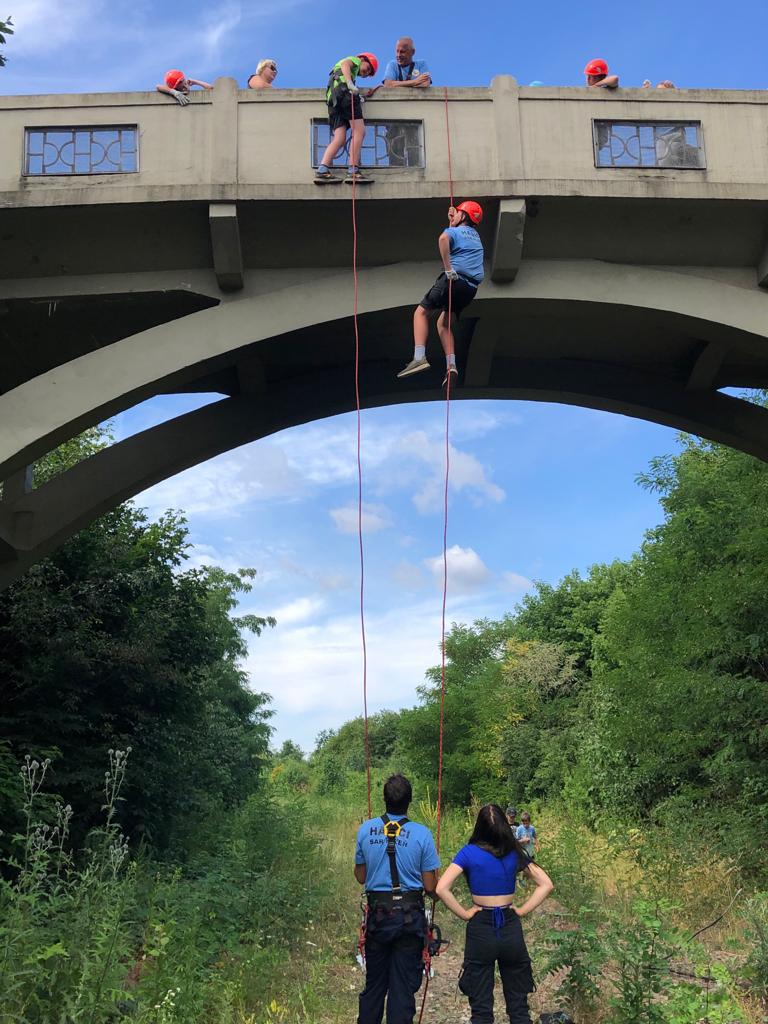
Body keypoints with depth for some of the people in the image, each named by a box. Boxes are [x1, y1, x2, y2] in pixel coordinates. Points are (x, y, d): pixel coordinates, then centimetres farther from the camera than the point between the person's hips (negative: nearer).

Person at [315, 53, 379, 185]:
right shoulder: (354, 60, 20)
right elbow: (345, 64, -3)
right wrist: (350, 83, -21)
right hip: (343, 90, -8)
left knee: (339, 139, -4)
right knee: (359, 131, -12)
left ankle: (322, 171, -20)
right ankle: (353, 171, -22)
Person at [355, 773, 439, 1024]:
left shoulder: (365, 830, -3)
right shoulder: (421, 833, -10)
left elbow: (360, 876, 7)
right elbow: (430, 886, -8)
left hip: (377, 913, 2)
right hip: (410, 916, -2)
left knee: (373, 984, 17)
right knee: (403, 986, 8)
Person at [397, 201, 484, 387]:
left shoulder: (454, 231, 4)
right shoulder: (475, 236, 27)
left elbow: (443, 239, -22)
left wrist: (448, 268, -22)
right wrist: (452, 220, 48)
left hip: (455, 278, -7)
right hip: (471, 287, 7)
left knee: (421, 312, 4)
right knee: (443, 322, 18)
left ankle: (419, 357, -15)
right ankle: (451, 365, 1)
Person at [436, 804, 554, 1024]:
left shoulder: (469, 853, -9)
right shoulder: (514, 853, 0)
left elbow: (442, 888, -20)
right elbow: (546, 884, 0)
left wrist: (464, 914, -9)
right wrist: (523, 910, 0)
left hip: (481, 928, -2)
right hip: (511, 930, 2)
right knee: (518, 1006, 14)